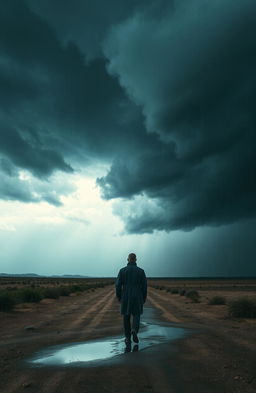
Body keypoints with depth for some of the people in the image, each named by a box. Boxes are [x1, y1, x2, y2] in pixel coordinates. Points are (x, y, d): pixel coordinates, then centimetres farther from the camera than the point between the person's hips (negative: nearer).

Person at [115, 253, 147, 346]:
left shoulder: (122, 270, -5)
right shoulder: (141, 271, -5)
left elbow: (118, 285, -6)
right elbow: (144, 286, -3)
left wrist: (118, 297, 7)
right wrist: (144, 298, 9)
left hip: (126, 297, 0)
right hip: (137, 297, 0)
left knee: (126, 317, 14)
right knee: (136, 315, 14)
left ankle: (128, 338, 16)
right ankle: (134, 331, -12)